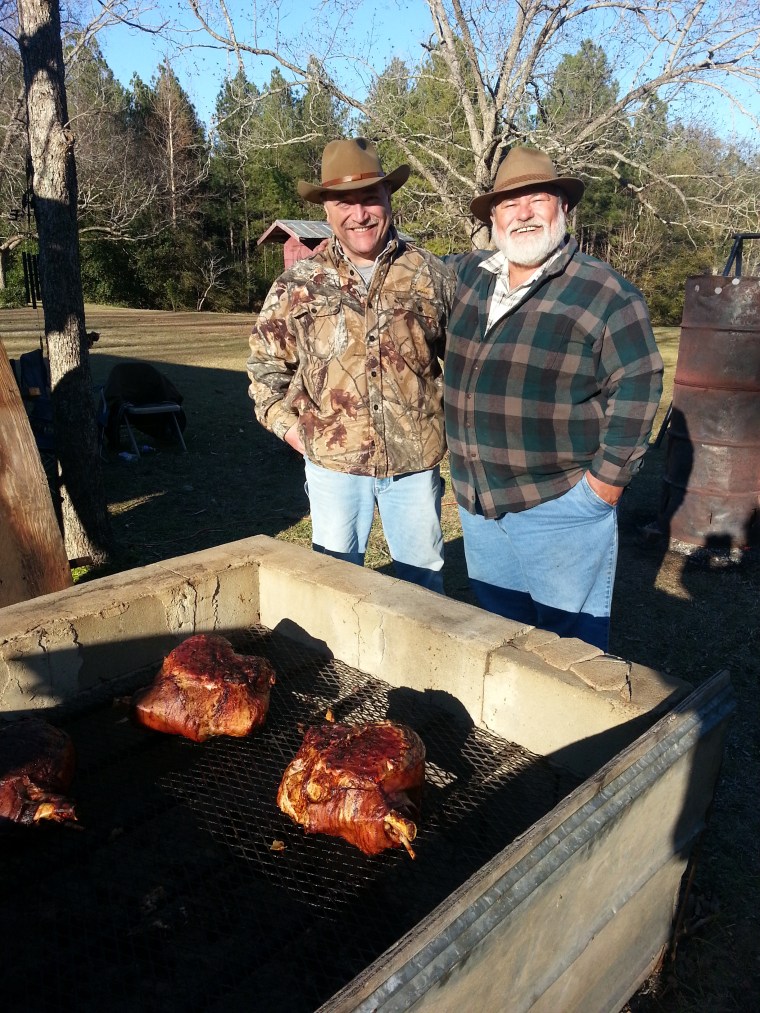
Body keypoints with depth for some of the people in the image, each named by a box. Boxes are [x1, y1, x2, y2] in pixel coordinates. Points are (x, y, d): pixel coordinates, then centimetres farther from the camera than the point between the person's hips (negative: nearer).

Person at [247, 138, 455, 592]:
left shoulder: (431, 275, 0)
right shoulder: (299, 284, 0)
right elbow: (266, 359, 10)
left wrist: (450, 415, 1)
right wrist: (285, 421, -1)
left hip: (416, 457, 1)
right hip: (333, 459, 0)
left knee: (423, 577, 16)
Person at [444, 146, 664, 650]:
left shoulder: (606, 293, -10)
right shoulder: (469, 276, 7)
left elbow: (637, 387, -10)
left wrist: (608, 476, -12)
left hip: (562, 503, -6)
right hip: (478, 503, 6)